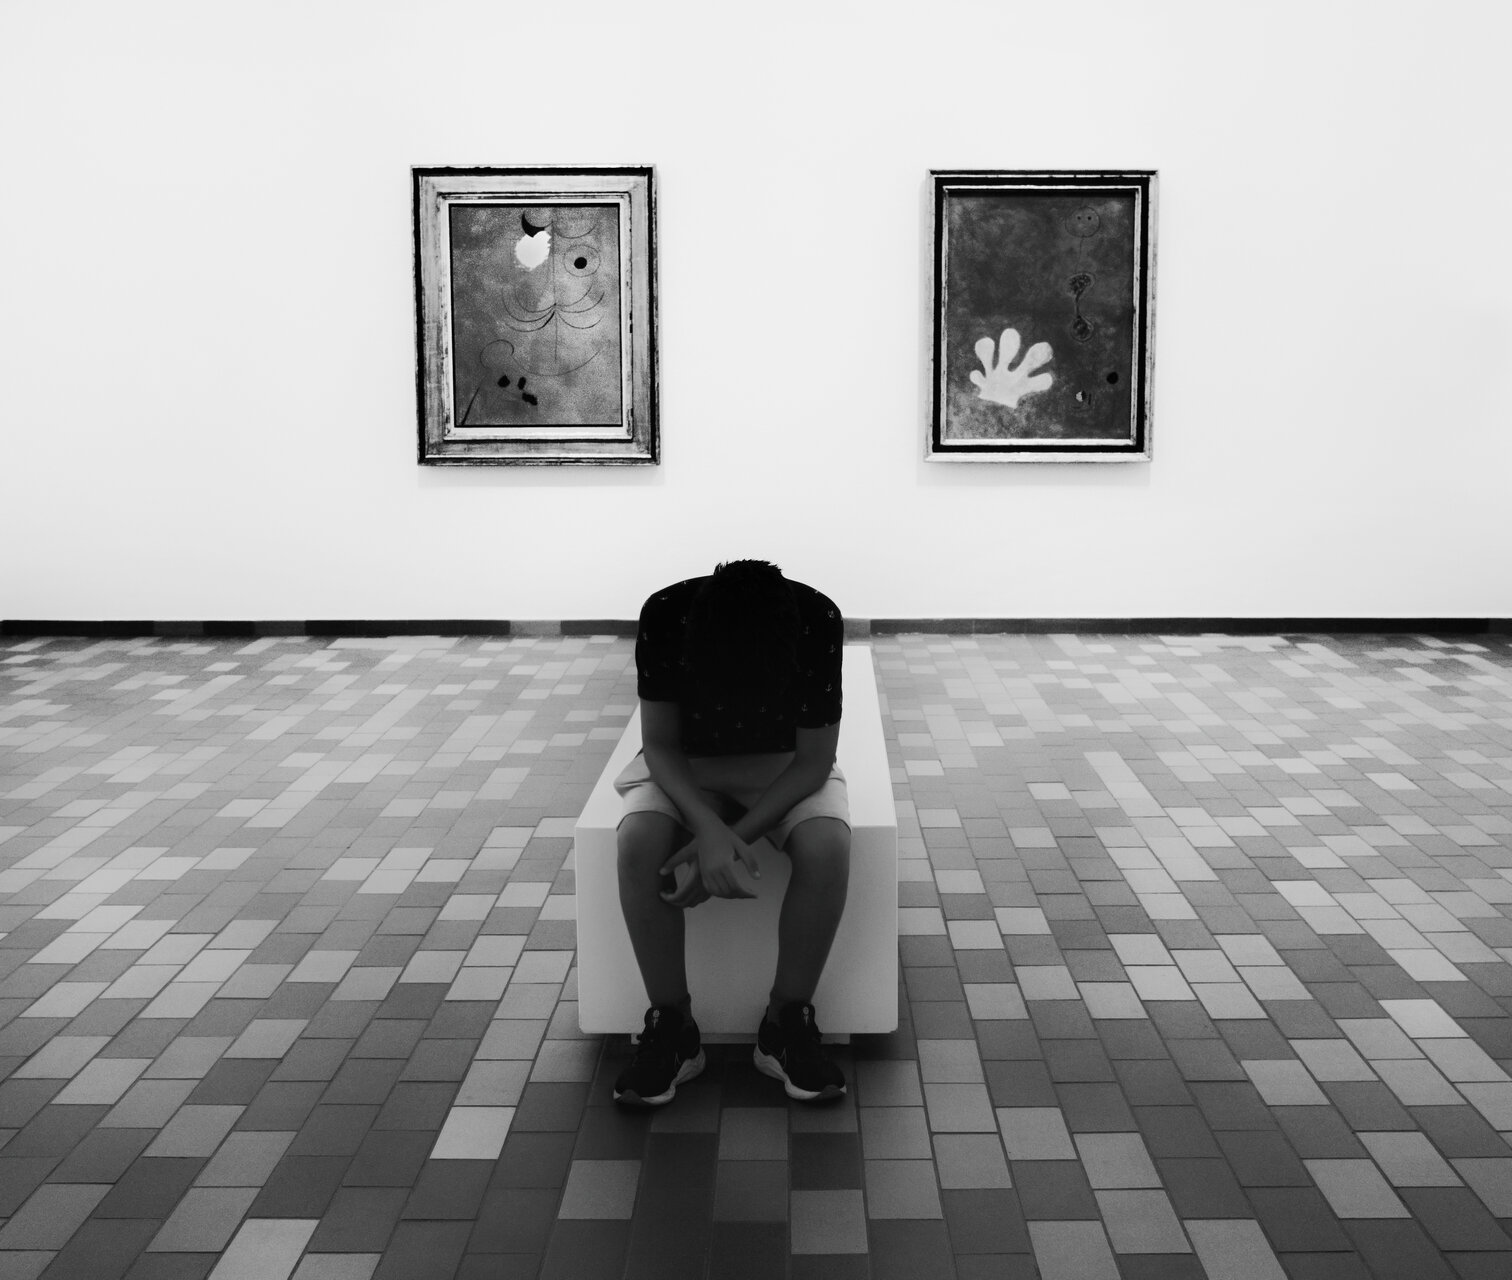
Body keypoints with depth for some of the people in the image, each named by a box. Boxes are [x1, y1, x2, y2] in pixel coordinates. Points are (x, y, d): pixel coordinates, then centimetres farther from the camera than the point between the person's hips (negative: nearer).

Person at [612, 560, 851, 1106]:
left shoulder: (818, 621, -28)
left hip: (785, 768, 0)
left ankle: (788, 1021, -11)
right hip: (685, 766, 1)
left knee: (827, 846, -31)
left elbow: (814, 761, -20)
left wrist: (732, 837, -30)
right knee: (639, 842, -30)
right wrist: (708, 827, -33)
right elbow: (660, 744, -17)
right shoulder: (664, 615, -27)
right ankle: (671, 1025, -12)